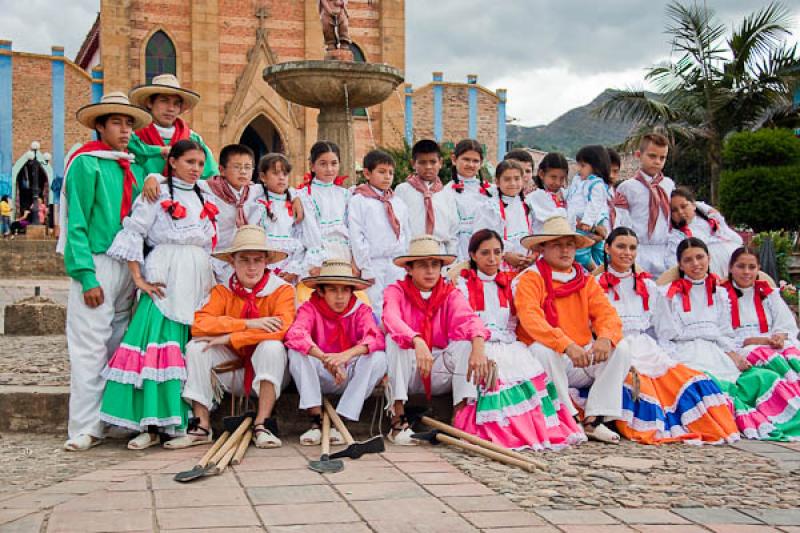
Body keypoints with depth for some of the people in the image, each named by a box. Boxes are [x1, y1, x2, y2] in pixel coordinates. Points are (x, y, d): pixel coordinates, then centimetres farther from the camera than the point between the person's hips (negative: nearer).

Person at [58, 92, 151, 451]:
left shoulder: (133, 167, 15)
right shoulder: (86, 163, -4)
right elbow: (76, 223, -10)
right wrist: (87, 276, -16)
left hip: (128, 266, 7)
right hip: (96, 263, -7)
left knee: (120, 347, 9)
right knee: (90, 348, -6)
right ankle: (85, 428, -2)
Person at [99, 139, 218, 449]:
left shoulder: (205, 200, 18)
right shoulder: (157, 194, 0)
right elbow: (132, 232, -6)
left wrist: (213, 280, 14)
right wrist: (139, 278, -11)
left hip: (198, 282, 6)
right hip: (165, 281, -5)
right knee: (159, 343, -14)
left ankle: (185, 421, 5)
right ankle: (151, 424, -12)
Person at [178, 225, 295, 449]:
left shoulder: (282, 290, -9)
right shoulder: (223, 291, 0)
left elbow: (282, 328, -28)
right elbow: (199, 324, -18)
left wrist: (229, 338, -26)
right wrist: (249, 324, -27)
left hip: (268, 372, -3)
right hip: (235, 374, 3)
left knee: (272, 346, -32)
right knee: (196, 347, -18)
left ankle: (262, 425, -28)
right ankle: (201, 427, -19)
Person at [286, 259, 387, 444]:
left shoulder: (361, 310, -4)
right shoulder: (310, 308, -8)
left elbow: (376, 338, -24)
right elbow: (295, 334, -29)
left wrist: (347, 355, -43)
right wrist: (326, 359, -44)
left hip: (350, 378, 1)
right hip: (319, 378, -1)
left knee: (378, 358, -26)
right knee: (296, 352, -27)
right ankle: (317, 420, -27)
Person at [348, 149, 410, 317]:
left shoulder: (398, 203, 15)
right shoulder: (358, 201, -1)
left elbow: (406, 235, 17)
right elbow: (357, 237, -7)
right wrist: (365, 268, -11)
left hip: (397, 265, 5)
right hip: (374, 264, -5)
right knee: (376, 311, -6)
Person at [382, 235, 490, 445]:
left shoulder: (451, 293, 4)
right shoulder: (396, 291, -2)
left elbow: (468, 317, -19)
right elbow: (391, 319, -26)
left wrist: (478, 344, -43)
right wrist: (417, 342, -48)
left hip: (440, 376, 1)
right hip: (407, 373, -1)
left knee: (465, 341, -22)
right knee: (394, 340, -28)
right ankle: (398, 419, -28)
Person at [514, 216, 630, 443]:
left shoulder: (586, 280, 13)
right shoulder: (530, 279, -4)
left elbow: (607, 313, 0)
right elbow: (531, 319, -21)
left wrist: (605, 338, -25)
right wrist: (567, 345, -35)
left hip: (582, 359, 5)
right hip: (549, 359, -5)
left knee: (621, 349, -16)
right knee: (543, 350, -35)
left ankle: (594, 419, -16)